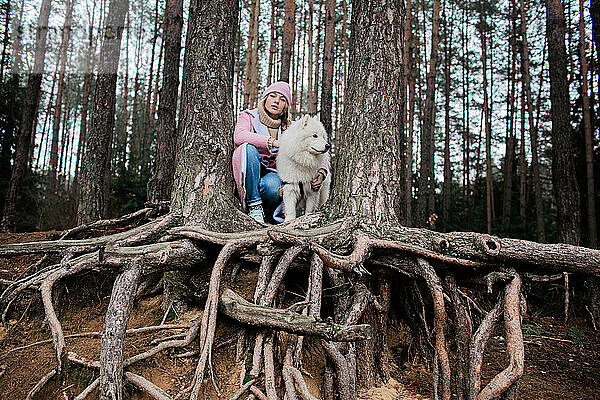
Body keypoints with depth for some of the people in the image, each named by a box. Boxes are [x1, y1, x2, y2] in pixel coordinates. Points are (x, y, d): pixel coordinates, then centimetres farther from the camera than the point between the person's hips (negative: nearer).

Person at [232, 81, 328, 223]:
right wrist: (274, 142, -27)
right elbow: (239, 136, -19)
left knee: (272, 185, -35)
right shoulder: (249, 116, 4)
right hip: (247, 178, 0)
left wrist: (321, 172, -19)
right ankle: (254, 207, -24)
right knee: (248, 148, -29)